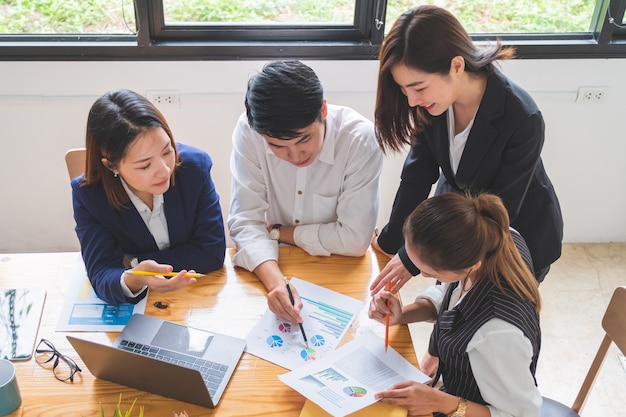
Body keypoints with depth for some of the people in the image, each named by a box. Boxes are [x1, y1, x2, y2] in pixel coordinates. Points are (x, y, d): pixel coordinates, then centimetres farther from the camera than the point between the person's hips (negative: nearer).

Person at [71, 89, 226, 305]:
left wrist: (132, 262, -16)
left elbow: (213, 251, -15)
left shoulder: (195, 164, -17)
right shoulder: (87, 195, -17)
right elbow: (102, 275, -21)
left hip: (197, 296, 1)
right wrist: (131, 281, -44)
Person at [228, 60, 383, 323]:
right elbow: (245, 221, -15)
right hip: (273, 264, 1)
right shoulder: (248, 131, -16)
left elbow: (355, 239, -18)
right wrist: (276, 282, -32)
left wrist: (277, 232, -11)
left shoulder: (360, 137, -21)